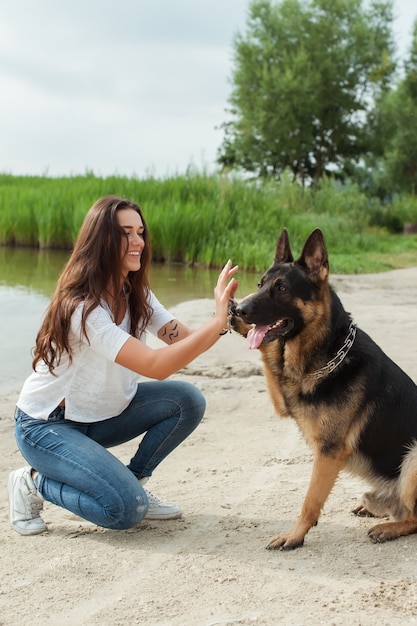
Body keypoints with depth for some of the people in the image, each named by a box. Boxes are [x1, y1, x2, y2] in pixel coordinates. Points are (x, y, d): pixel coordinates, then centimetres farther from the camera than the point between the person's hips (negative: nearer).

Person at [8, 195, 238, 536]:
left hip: (101, 414, 8)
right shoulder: (82, 306, -31)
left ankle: (134, 481, 6)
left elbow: (186, 339, -12)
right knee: (126, 509, -24)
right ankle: (33, 483, 1)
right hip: (47, 424, -8)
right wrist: (217, 322, -43)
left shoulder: (136, 294, -3)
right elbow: (155, 366, -38)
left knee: (188, 401, -12)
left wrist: (224, 317, -32)